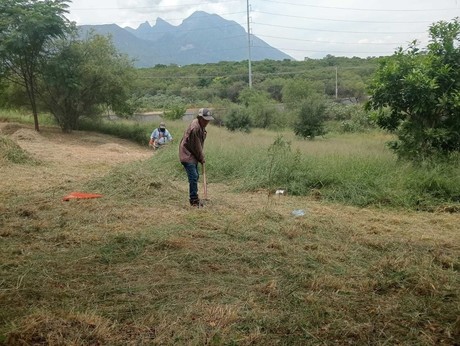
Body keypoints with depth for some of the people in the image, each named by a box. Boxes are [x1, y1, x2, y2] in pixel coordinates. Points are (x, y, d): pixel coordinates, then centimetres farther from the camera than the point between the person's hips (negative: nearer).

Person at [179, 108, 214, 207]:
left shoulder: (201, 125, 7)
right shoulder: (195, 128, -25)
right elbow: (196, 146, -20)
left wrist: (201, 156, 9)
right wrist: (201, 158, -8)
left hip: (193, 155, 10)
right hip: (187, 154, -10)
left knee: (195, 176, 15)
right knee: (193, 177, -13)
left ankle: (194, 198, 25)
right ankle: (194, 200, -6)